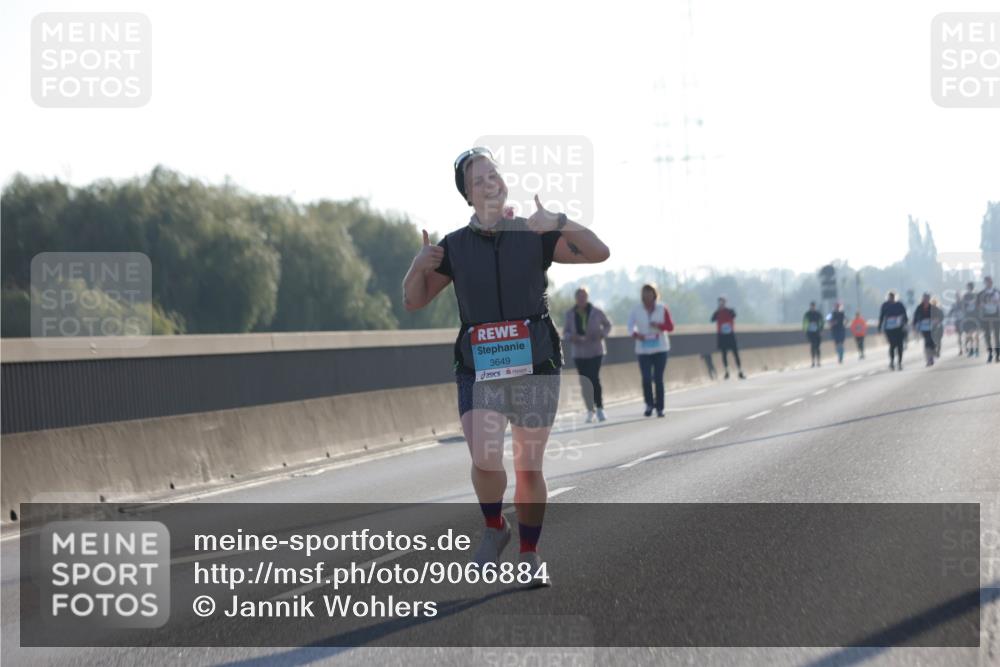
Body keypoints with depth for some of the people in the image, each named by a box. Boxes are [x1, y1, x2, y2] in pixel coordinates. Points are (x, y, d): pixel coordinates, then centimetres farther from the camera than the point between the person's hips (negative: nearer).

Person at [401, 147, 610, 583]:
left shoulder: (535, 236, 4)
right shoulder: (455, 246, 7)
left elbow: (599, 253, -5)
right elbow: (414, 301, 12)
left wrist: (558, 223, -19)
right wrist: (419, 267, -9)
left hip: (535, 366, 0)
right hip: (479, 370, 0)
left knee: (529, 468, 3)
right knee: (485, 460, -19)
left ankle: (530, 553, 20)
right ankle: (494, 528, 9)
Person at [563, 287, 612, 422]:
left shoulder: (596, 312, -3)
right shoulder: (570, 314, 1)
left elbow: (607, 324, 12)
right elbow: (565, 332, 8)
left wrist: (602, 334, -8)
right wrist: (572, 337, -15)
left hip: (595, 351, -2)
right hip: (579, 353, 2)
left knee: (594, 378, -15)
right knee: (584, 383, 2)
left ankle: (599, 407, -3)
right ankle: (590, 410, 13)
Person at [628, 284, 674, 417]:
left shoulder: (662, 309, 2)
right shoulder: (636, 311, 1)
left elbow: (670, 326, 0)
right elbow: (630, 326, 4)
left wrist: (659, 325, -19)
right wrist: (635, 334, -17)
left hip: (660, 348, 0)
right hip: (643, 350, 0)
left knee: (658, 379, 0)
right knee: (646, 378, -8)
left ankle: (659, 407, 7)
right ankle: (649, 404, 11)